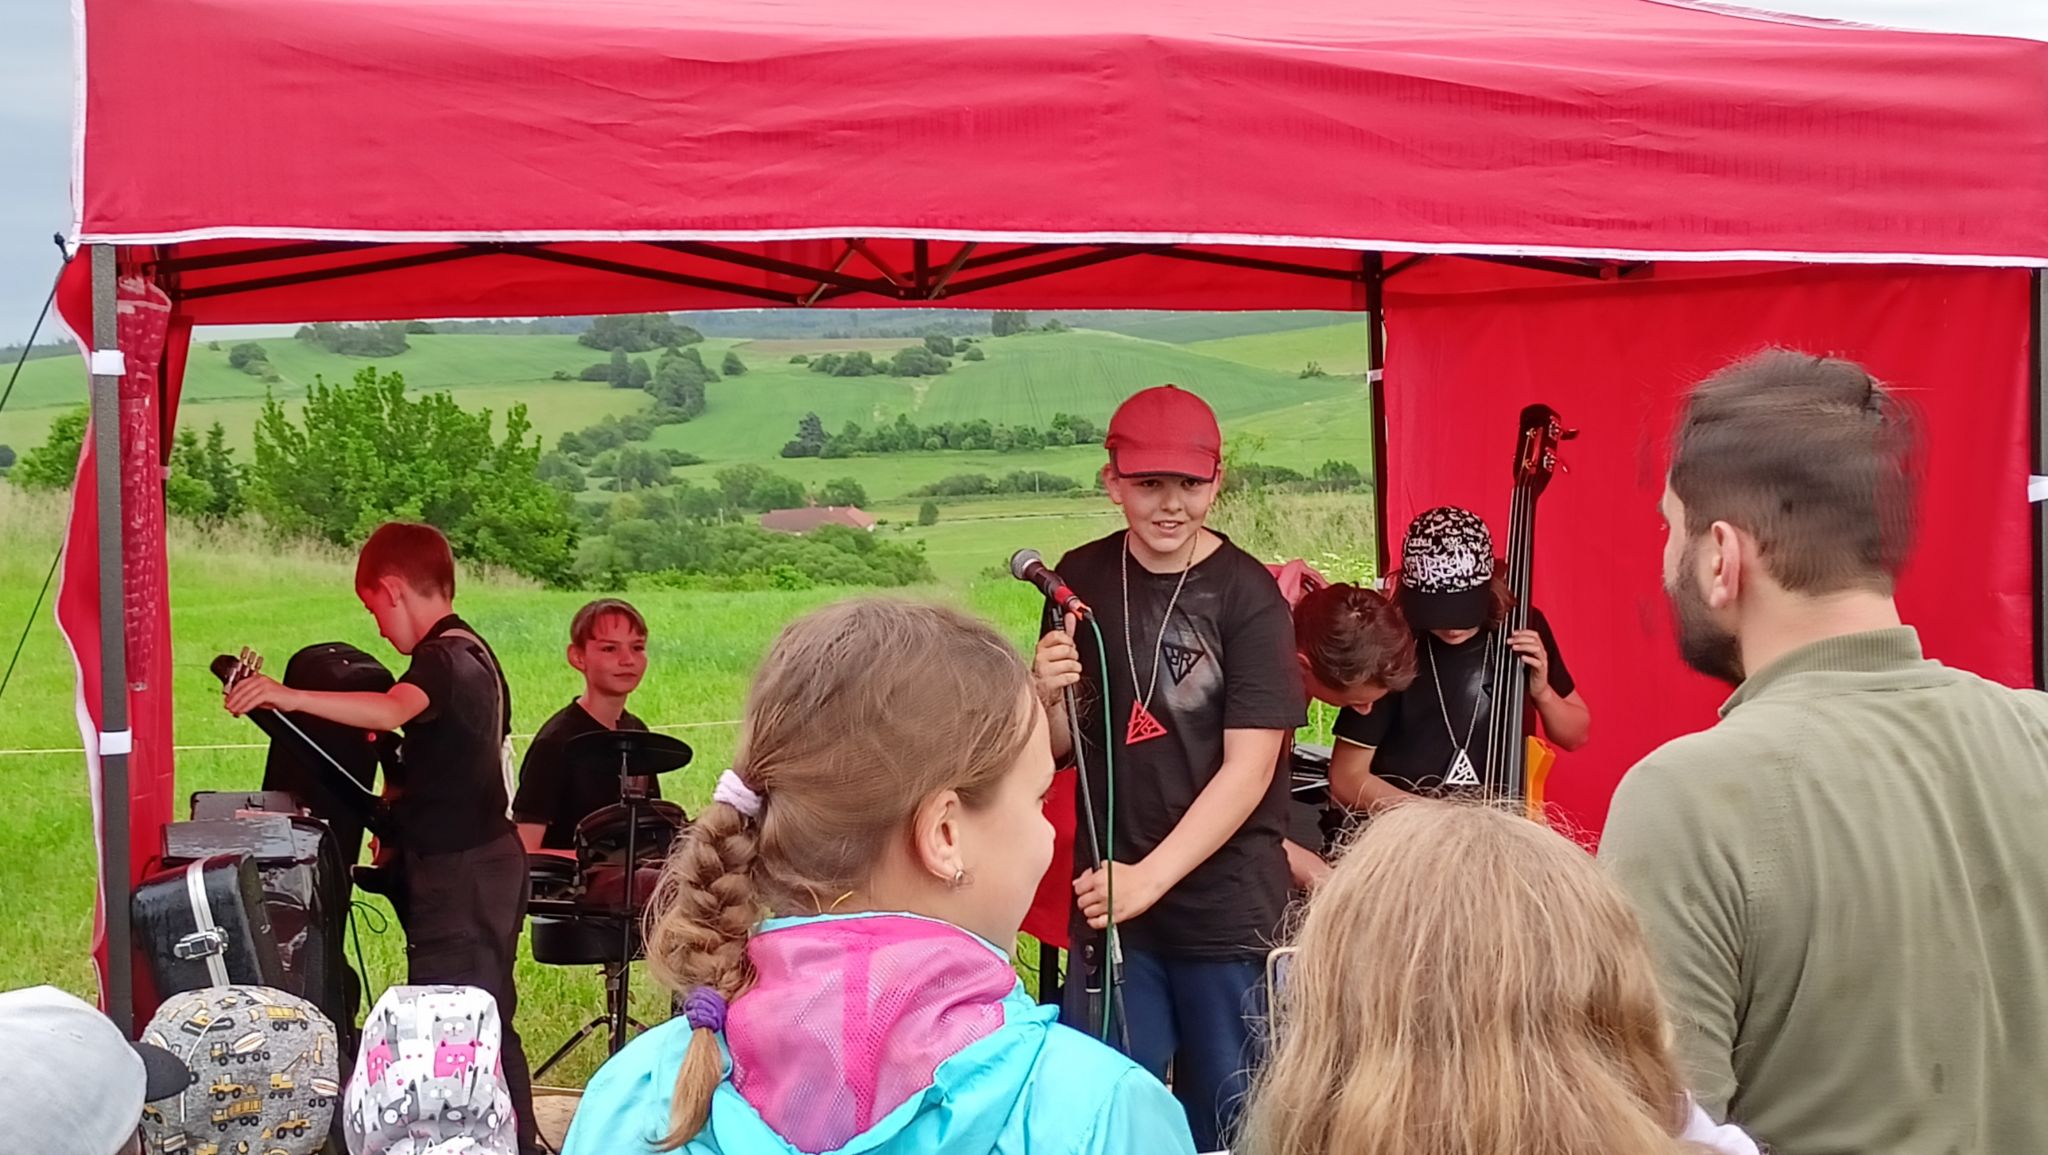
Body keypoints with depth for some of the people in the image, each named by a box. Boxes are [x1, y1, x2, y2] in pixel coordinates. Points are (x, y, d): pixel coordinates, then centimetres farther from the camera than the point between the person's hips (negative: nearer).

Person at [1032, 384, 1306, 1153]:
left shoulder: (1248, 597, -10)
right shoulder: (1083, 580, 2)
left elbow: (1248, 768, -14)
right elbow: (1058, 748, 8)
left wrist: (1150, 878, -22)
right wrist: (1049, 695, -14)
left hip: (1226, 910, -3)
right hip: (1108, 902, 3)